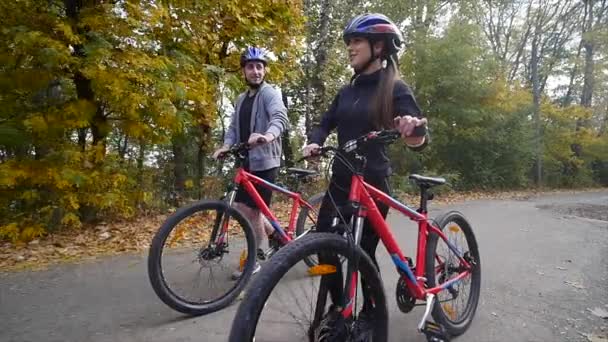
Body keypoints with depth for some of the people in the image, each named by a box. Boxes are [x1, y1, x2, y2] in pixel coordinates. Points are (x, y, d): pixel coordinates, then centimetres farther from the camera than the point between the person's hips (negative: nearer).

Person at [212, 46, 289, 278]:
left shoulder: (270, 93, -6)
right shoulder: (241, 99, 18)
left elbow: (280, 118, -26)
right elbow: (234, 127, 11)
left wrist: (268, 136, -48)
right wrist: (226, 146, -10)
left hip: (265, 161, -8)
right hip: (246, 161, 8)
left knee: (252, 210, -4)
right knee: (243, 207, 9)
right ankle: (275, 234, 31)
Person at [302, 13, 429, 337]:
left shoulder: (395, 88, -6)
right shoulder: (347, 90, 12)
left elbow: (419, 139, -13)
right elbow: (326, 122, 13)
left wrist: (413, 131, -36)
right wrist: (314, 142, -9)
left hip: (373, 183, -5)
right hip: (341, 180, 6)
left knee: (364, 253, 4)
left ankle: (368, 316, 29)